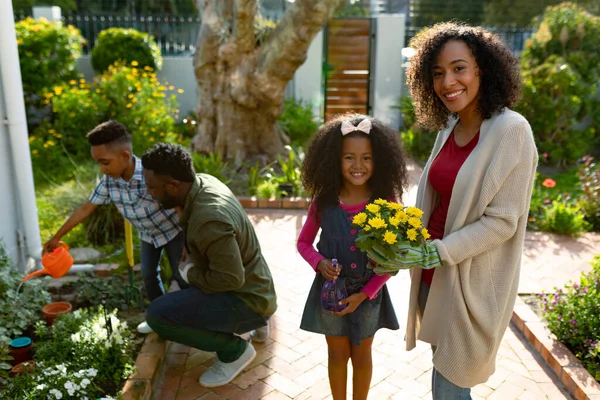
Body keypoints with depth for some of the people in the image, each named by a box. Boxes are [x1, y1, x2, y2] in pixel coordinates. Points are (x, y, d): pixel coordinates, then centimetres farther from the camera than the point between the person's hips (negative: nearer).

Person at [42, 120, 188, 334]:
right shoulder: (108, 181, -19)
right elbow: (86, 208, -6)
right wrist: (57, 237, 2)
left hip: (173, 230, -5)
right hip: (147, 235, 5)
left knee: (182, 276, 3)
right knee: (149, 276, 13)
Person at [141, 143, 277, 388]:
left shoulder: (209, 220, -32)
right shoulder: (204, 181, -4)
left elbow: (231, 279, -29)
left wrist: (189, 273, -12)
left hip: (247, 300, -9)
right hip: (252, 286, 9)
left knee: (157, 315, -21)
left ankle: (234, 349, -2)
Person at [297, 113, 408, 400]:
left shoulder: (385, 203, -14)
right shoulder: (323, 201, -12)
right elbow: (303, 242, 1)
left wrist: (363, 294, -15)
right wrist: (319, 262, -18)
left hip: (368, 294, 0)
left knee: (362, 355, 20)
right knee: (337, 354, 19)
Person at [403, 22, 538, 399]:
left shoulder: (510, 131, -16)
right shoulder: (450, 128, 5)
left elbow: (502, 221, -18)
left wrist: (437, 251, -22)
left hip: (472, 282, -6)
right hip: (434, 274, 6)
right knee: (442, 369, 21)